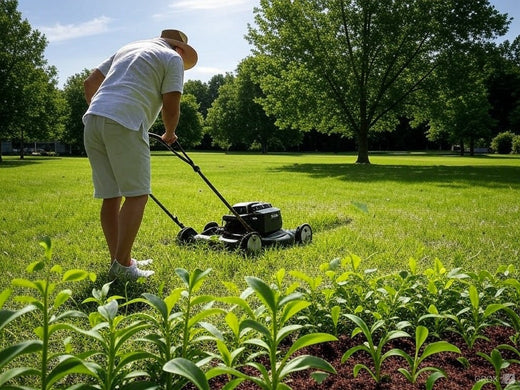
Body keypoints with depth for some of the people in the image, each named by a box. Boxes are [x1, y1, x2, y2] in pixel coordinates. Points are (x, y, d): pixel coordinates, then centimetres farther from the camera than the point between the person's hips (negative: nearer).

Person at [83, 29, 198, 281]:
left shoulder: (128, 49, 31)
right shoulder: (173, 58, 11)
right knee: (136, 195, -3)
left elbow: (89, 83, 27)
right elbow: (170, 108, 1)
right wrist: (169, 134, 19)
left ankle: (119, 260, 17)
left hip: (92, 119, 8)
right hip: (124, 124, -7)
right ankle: (122, 266, -4)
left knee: (111, 197, 10)